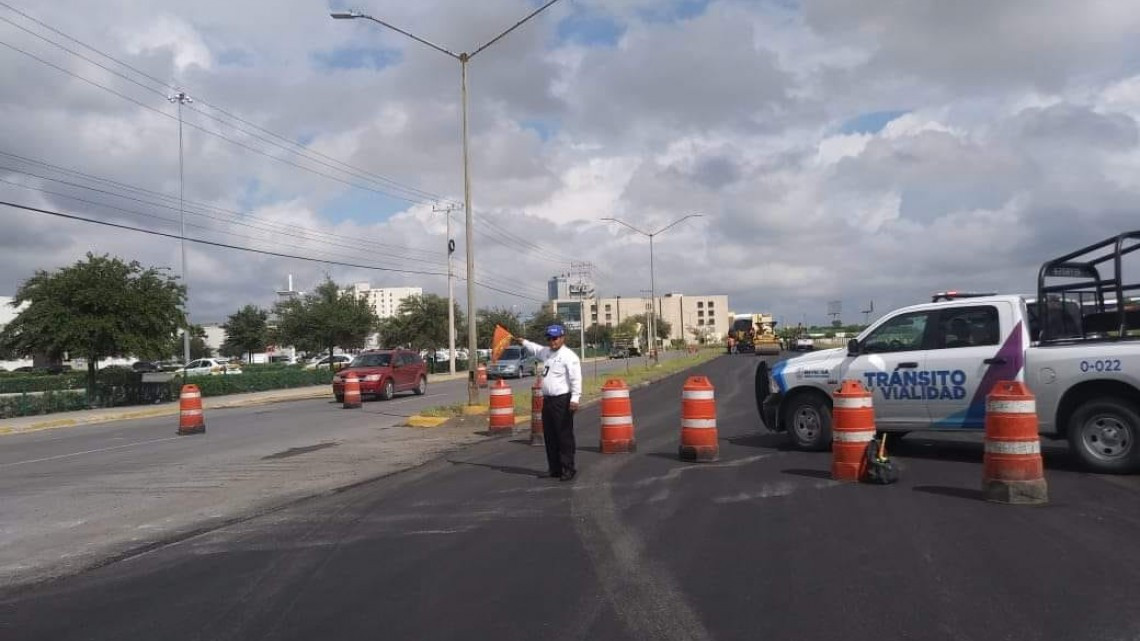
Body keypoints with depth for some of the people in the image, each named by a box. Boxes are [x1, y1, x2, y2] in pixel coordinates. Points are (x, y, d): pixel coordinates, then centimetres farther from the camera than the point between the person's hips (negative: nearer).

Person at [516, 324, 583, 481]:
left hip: (562, 401, -9)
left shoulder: (569, 356, -10)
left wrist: (575, 399, -25)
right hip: (547, 400, 9)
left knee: (565, 436, -5)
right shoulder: (546, 352, 16)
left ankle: (568, 469, 2)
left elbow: (576, 379, -18)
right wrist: (523, 342, 40)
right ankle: (554, 468, 22)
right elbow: (536, 349, 40)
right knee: (549, 436, 13)